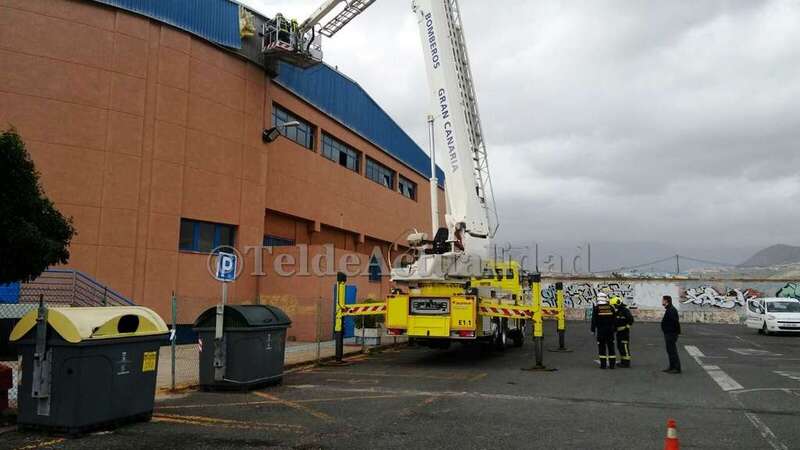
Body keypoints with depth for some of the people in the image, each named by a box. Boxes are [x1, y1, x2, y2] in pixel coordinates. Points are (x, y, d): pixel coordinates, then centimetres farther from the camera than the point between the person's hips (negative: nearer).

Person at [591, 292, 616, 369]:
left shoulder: (596, 308, -6)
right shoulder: (611, 308, 3)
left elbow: (594, 320, -6)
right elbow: (614, 320, 8)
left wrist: (593, 330, 1)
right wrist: (614, 329, 16)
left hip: (600, 330, -3)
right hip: (610, 330, 3)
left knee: (601, 347, 3)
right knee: (611, 346, 9)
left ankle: (603, 364, 3)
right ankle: (612, 364, 10)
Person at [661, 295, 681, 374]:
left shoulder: (671, 310, -18)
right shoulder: (669, 309, 16)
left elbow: (675, 321, -25)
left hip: (671, 334, -11)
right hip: (668, 333, 11)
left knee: (672, 351, -7)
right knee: (670, 350, 16)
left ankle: (677, 368, -4)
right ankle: (672, 367, 22)